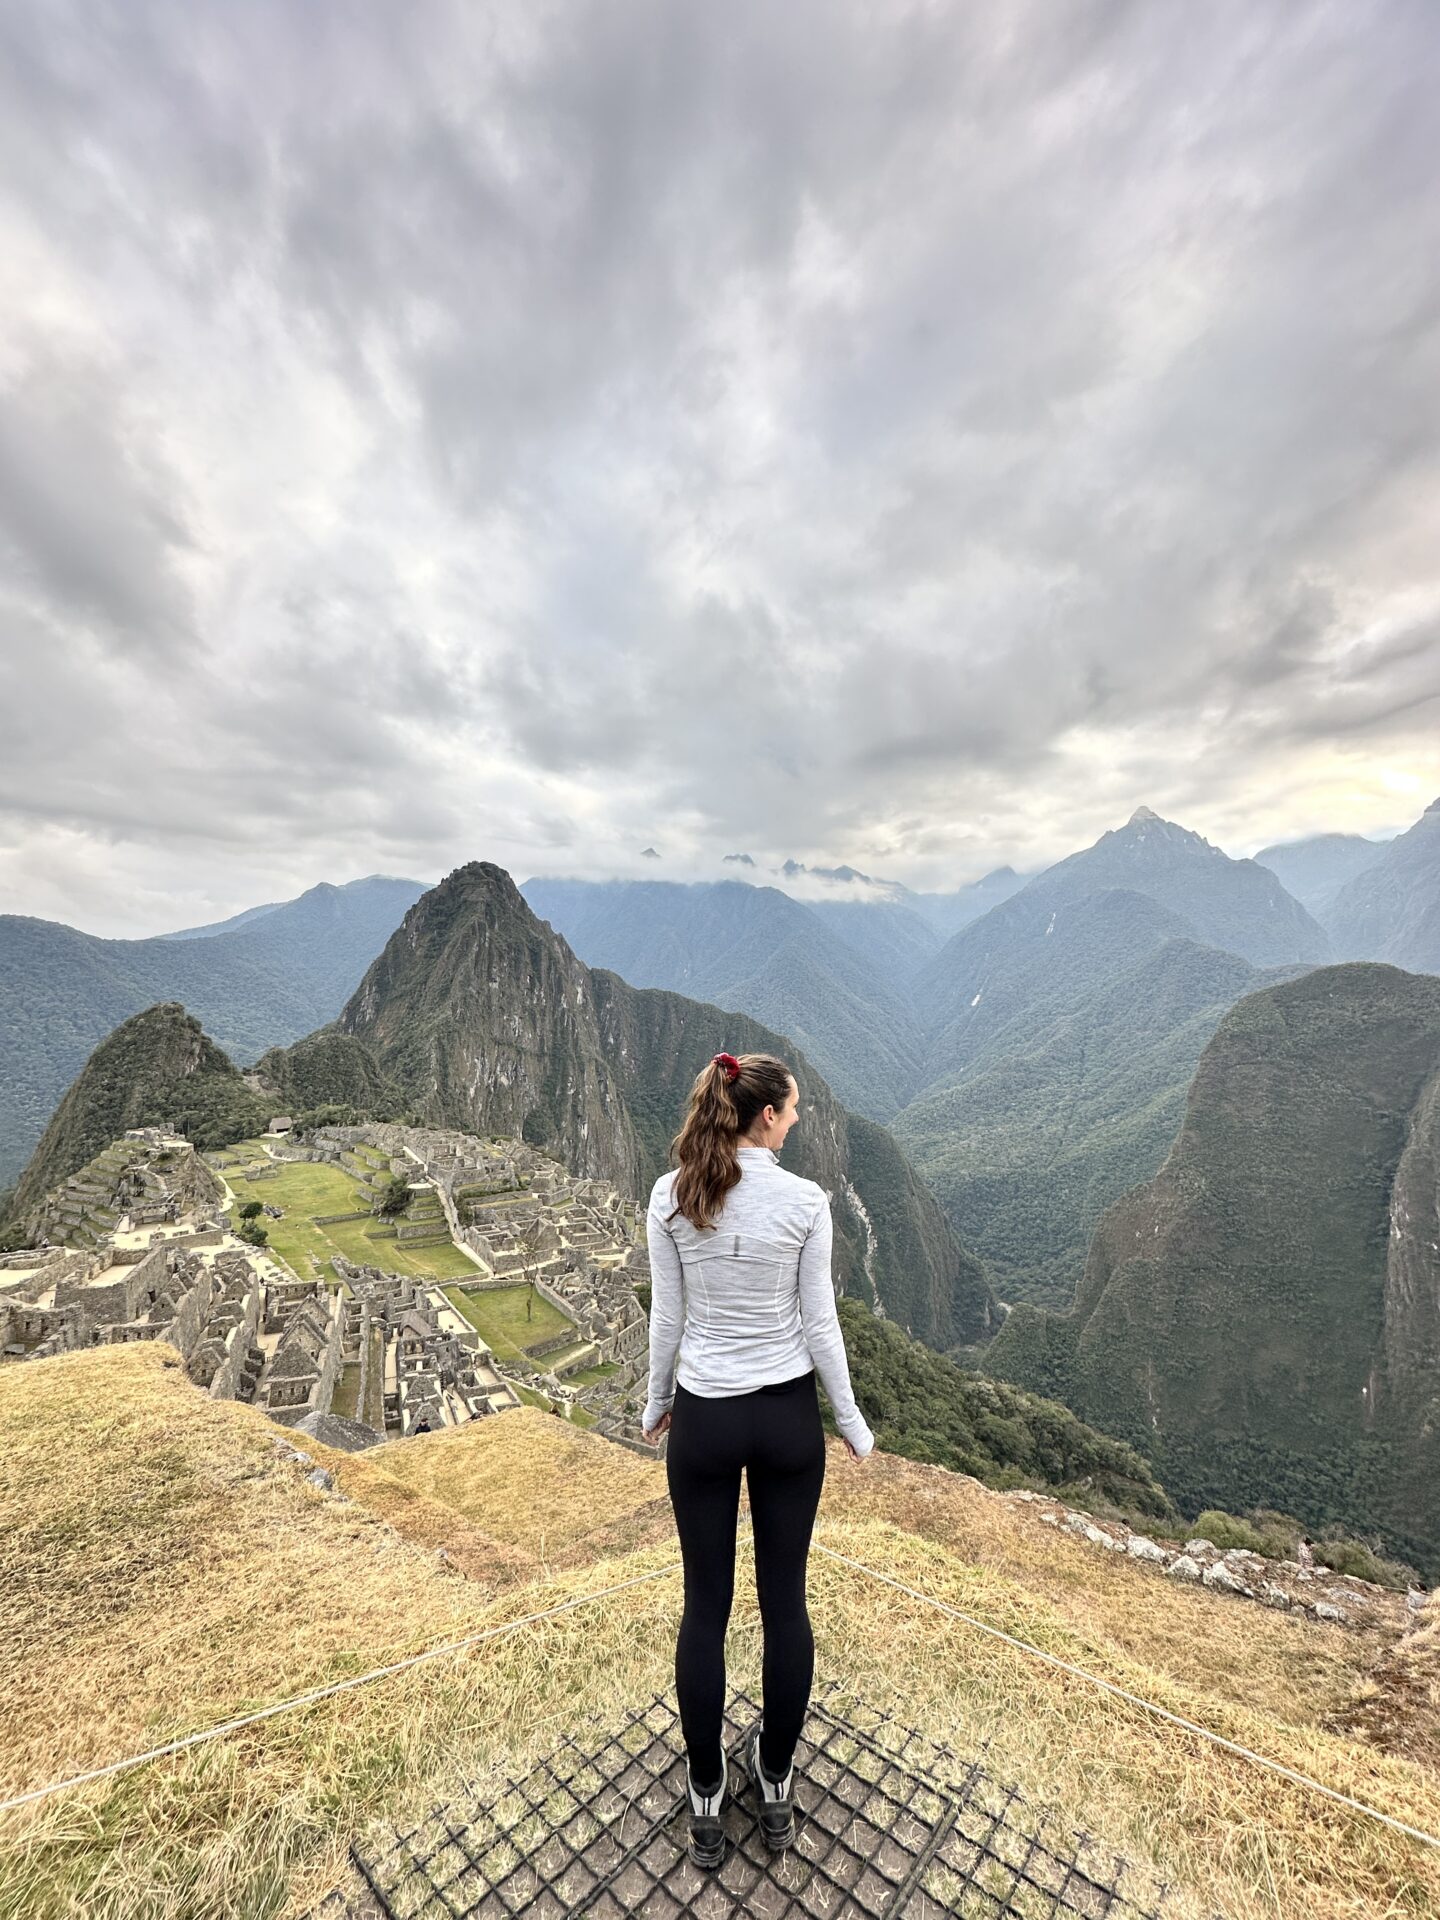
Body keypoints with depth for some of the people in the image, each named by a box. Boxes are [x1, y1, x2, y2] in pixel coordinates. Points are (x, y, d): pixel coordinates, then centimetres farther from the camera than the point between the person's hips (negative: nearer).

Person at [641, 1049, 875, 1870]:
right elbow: (819, 1323, -9)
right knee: (785, 1600, 21)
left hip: (703, 1418, 1)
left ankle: (708, 1801, 39)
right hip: (788, 1416, -1)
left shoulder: (670, 1196, -12)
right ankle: (776, 1783, 43)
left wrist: (657, 1399, 12)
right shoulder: (805, 1199, -17)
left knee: (706, 1605, 20)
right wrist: (851, 1420, 5)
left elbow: (668, 1317, -4)